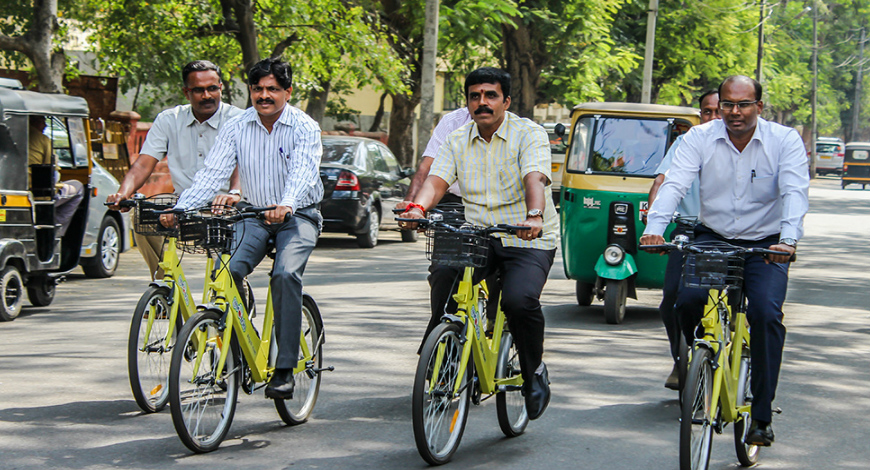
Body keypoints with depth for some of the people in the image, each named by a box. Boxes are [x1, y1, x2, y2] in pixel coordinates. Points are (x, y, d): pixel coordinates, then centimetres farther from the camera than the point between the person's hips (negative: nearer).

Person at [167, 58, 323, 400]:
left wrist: (286, 205, -46)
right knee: (228, 271, -24)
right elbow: (211, 174, -7)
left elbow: (303, 173, -25)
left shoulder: (305, 128, -8)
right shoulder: (235, 128, 1)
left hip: (297, 216, -3)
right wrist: (179, 208, -23)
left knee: (286, 274, -28)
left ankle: (285, 369, -23)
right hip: (254, 215, 3)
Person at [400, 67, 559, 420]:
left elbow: (535, 178, -23)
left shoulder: (529, 135, -5)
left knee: (520, 300, -28)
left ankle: (535, 373, -2)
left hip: (528, 241, -4)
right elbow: (437, 179, -5)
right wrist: (418, 207, -28)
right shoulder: (457, 141, 8)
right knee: (442, 278, -23)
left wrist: (535, 216, -43)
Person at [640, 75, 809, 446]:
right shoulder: (700, 138, -3)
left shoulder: (785, 140, -8)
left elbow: (794, 192, -20)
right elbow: (674, 183, -15)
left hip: (764, 246, -2)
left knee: (766, 314, -22)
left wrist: (788, 240, -38)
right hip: (712, 238, 2)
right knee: (688, 301, -22)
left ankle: (761, 416, -12)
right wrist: (654, 228, -32)